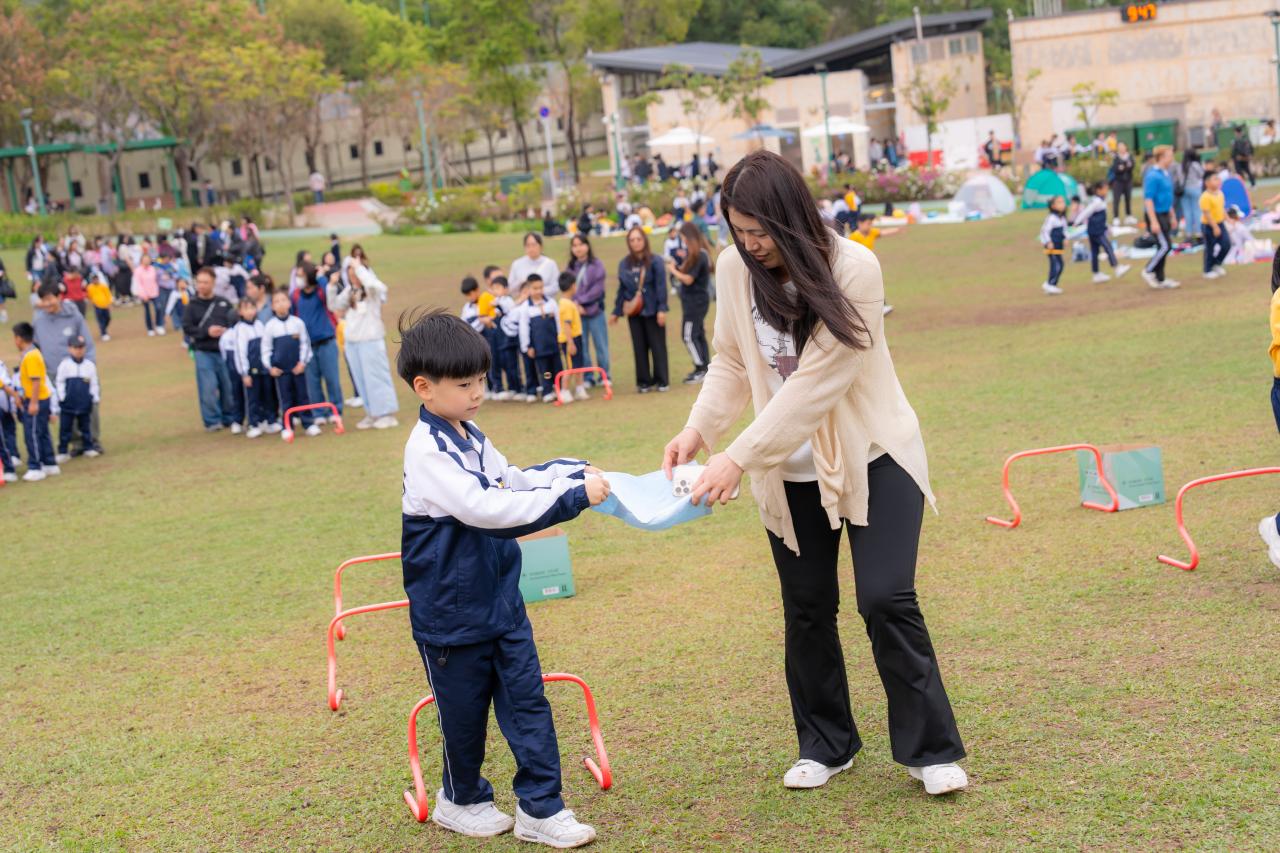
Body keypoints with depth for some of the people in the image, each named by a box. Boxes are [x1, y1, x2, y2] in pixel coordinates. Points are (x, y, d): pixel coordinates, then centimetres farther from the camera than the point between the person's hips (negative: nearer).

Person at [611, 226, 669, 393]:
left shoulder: (655, 261, -7)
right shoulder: (624, 264, 4)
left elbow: (661, 286, -9)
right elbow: (622, 289, 10)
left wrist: (662, 309, -14)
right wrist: (617, 312, 11)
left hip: (652, 311, -4)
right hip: (634, 312, 4)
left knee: (657, 345, 1)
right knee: (639, 347, 7)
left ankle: (661, 381, 8)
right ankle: (644, 381, 14)